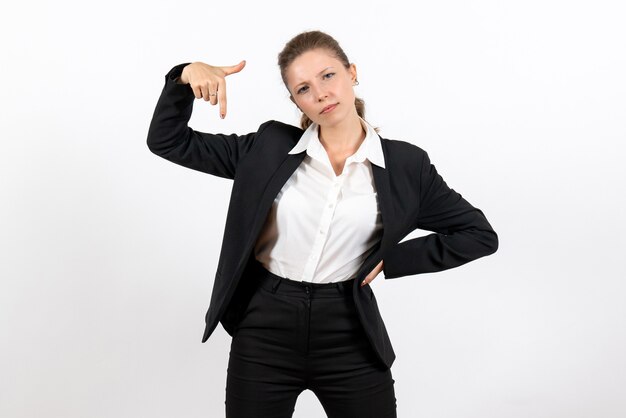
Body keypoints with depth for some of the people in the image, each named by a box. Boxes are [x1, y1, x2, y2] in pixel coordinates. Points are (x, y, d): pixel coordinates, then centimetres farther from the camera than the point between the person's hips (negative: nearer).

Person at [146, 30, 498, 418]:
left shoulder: (405, 165, -2)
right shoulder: (269, 148, -1)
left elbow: (480, 234, 3)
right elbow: (168, 141, 1)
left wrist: (393, 260, -4)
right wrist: (186, 76, -15)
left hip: (350, 335, 0)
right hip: (265, 331, 1)